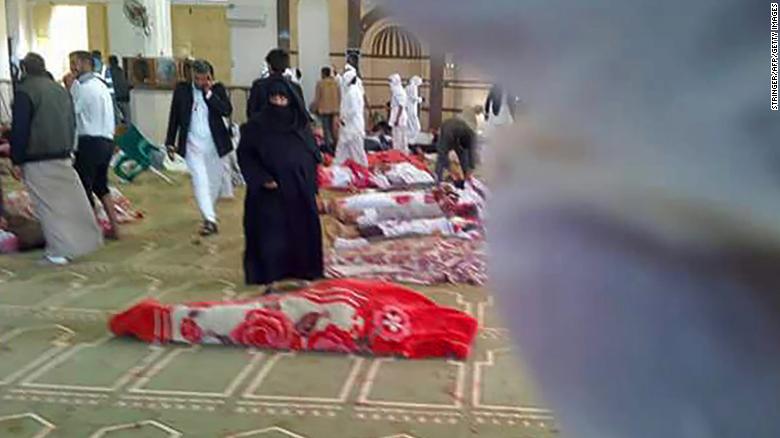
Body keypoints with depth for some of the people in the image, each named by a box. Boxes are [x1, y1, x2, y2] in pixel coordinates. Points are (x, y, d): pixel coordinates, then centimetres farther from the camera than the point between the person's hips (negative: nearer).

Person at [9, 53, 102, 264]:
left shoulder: (24, 91, -11)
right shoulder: (60, 89, 11)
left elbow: (19, 129, -14)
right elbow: (72, 123, 16)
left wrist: (16, 161, -8)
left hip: (37, 160, -6)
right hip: (63, 156, 6)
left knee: (48, 204, -3)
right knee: (73, 199, 11)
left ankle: (58, 251, -3)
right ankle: (87, 239, 15)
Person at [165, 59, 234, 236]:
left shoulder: (217, 89, -2)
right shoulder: (182, 90, -1)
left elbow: (227, 111, -15)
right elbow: (174, 117, 5)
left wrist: (209, 93, -17)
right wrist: (170, 142, 5)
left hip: (214, 143, 1)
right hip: (192, 144, -1)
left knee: (214, 180, 13)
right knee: (200, 180, -11)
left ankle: (209, 212, 36)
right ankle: (210, 220, -13)